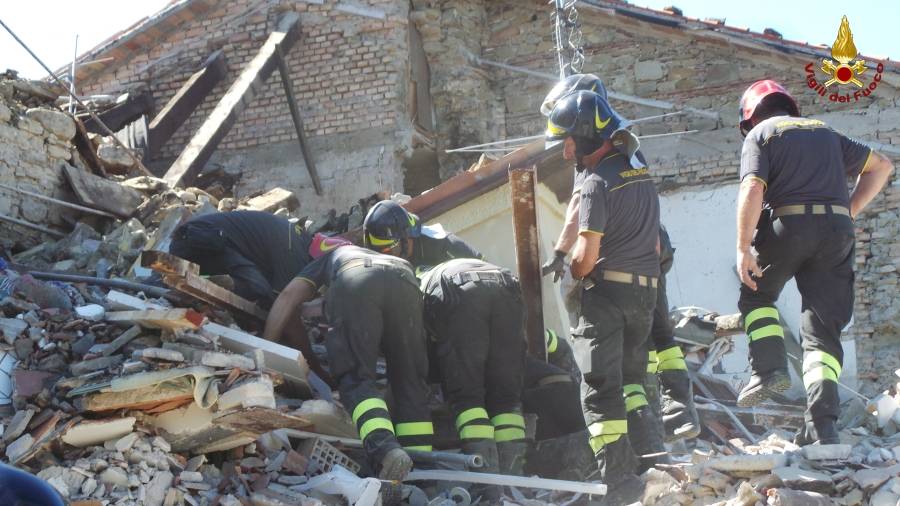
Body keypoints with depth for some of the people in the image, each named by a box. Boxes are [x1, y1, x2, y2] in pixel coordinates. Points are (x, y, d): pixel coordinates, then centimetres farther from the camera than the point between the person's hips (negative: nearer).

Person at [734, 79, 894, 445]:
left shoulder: (760, 134, 8)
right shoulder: (825, 132, 26)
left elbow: (752, 190, -8)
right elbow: (880, 166, 27)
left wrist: (743, 248, -10)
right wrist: (850, 211, 22)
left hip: (788, 226, -4)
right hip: (837, 231, 4)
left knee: (757, 292, 23)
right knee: (822, 329, 4)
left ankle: (769, 369, 2)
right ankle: (822, 425, -10)